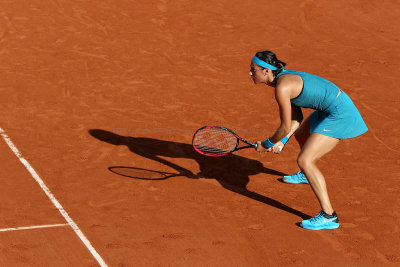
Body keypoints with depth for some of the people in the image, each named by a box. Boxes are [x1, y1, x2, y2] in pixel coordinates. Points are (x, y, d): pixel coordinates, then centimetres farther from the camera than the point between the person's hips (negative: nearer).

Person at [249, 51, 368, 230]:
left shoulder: (282, 88, -24)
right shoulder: (284, 77, 7)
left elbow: (285, 128, -17)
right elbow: (297, 118, 11)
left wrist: (266, 144, -1)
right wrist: (281, 142, 0)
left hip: (339, 115, -11)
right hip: (329, 109, 11)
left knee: (304, 161, -17)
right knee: (300, 134, 34)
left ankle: (329, 217, -16)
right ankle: (307, 175, 65)